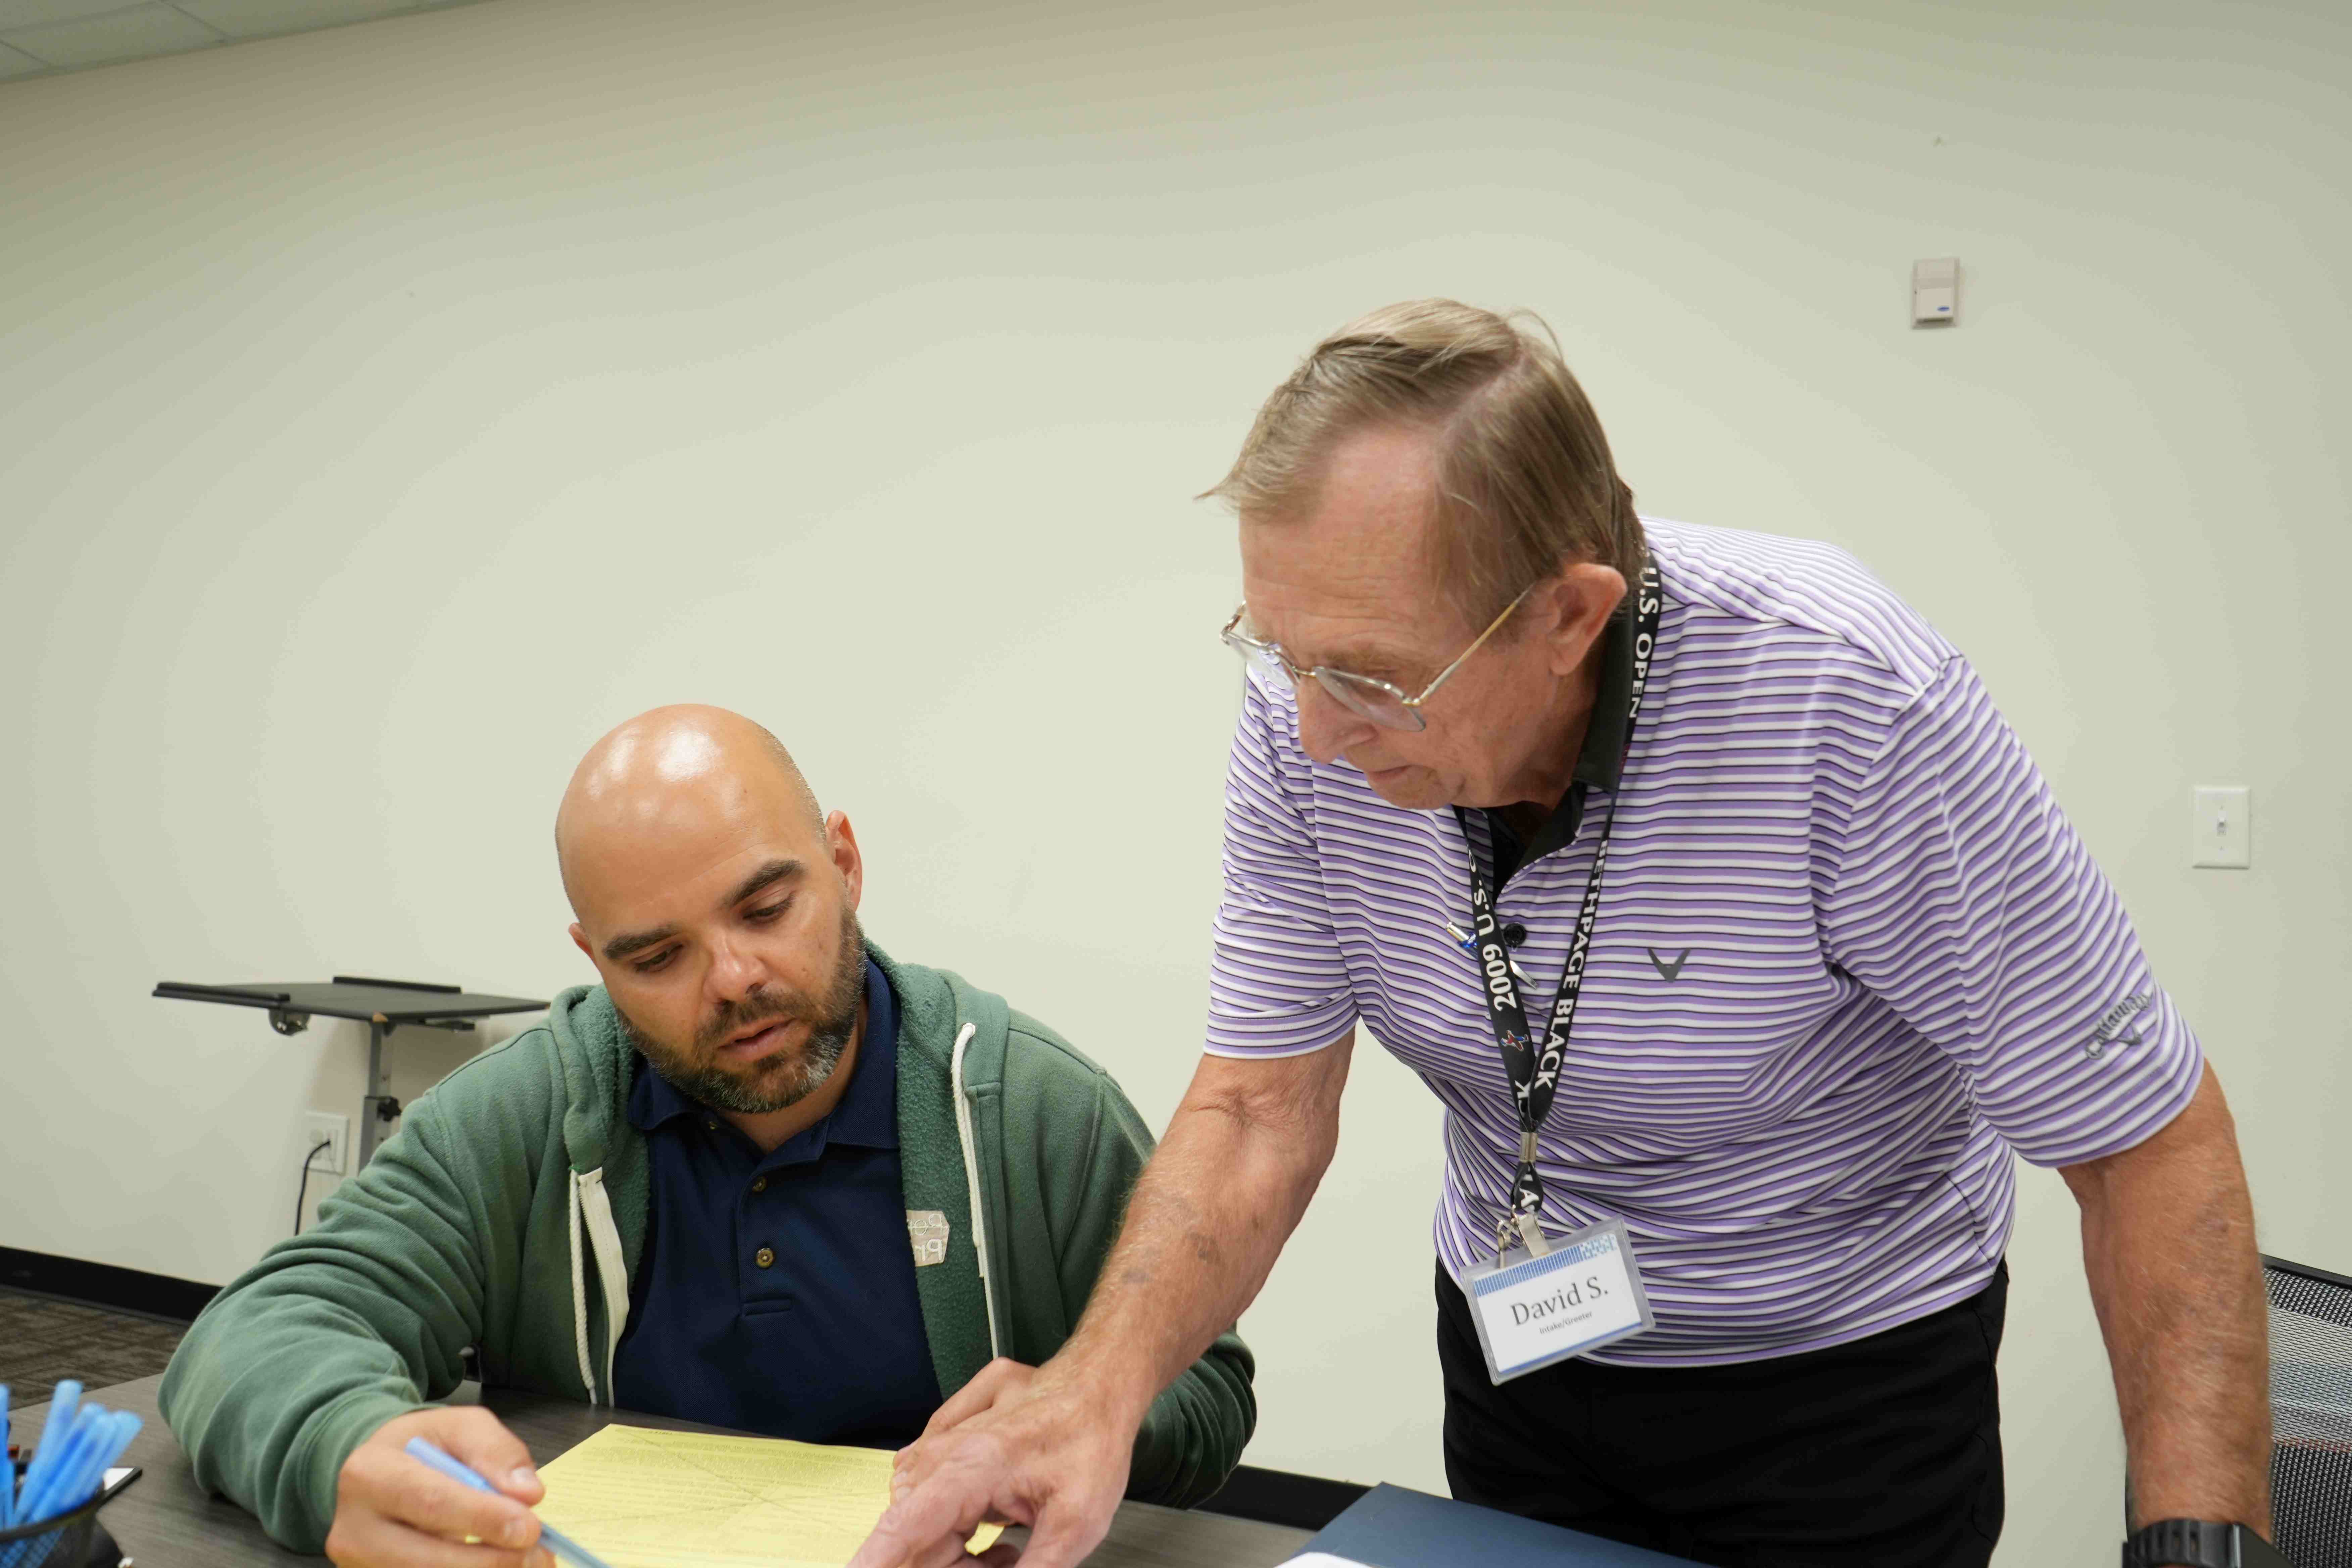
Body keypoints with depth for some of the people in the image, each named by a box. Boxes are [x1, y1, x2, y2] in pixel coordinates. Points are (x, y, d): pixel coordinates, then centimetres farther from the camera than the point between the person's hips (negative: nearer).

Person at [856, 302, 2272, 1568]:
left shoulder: (1846, 703, -32)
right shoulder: (1307, 722, -19)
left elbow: (2150, 1137, -22)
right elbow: (1257, 1113, -13)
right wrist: (1099, 1392, -30)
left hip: (1848, 1372, -3)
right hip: (1512, 1351, 4)